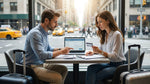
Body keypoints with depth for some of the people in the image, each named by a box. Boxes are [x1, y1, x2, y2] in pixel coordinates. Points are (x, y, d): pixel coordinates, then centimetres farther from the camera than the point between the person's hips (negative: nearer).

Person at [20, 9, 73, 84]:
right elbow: (42, 55, -29)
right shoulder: (35, 33, -21)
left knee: (63, 69, 3)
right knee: (58, 77, -24)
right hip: (32, 67, -10)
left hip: (41, 64, 10)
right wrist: (61, 52, -20)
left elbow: (48, 49, 21)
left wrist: (60, 49, 2)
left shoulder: (44, 32, 10)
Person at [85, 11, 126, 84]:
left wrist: (100, 52, -31)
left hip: (118, 65, -7)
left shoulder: (117, 35, -14)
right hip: (108, 63, 7)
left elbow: (115, 56, -18)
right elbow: (102, 50, 21)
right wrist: (94, 52, -2)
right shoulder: (104, 35, 11)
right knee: (91, 68, -21)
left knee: (97, 76, -26)